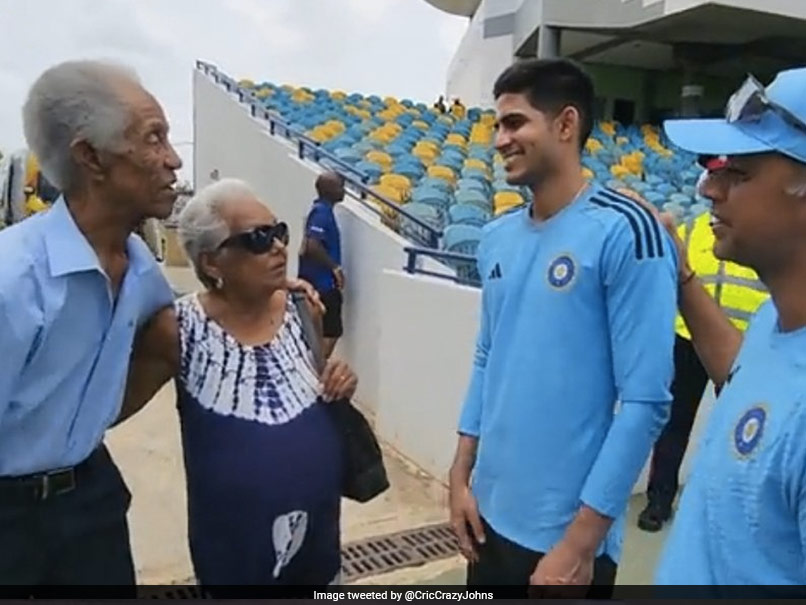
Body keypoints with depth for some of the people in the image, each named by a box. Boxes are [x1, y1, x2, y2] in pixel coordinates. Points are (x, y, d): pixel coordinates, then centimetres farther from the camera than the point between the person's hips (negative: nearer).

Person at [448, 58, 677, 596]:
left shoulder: (625, 232, -16)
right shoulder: (498, 237, 3)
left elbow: (646, 402, -17)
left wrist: (581, 540, -16)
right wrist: (461, 474, 7)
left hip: (565, 531, -6)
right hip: (490, 512, 6)